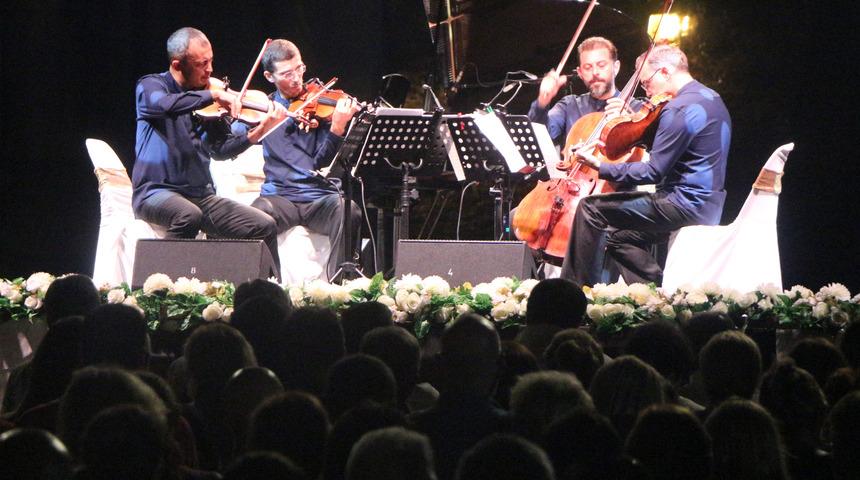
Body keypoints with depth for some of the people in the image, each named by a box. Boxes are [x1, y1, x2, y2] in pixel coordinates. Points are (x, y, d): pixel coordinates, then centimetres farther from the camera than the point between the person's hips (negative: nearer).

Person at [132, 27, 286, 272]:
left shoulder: (206, 99, 11)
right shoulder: (150, 86, -3)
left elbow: (221, 150, 2)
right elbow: (164, 105, -29)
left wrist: (258, 132, -13)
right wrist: (212, 95, -25)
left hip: (201, 195, 6)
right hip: (157, 193, -5)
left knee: (265, 227, -9)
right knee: (189, 215, -38)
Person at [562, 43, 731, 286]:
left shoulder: (679, 109, -18)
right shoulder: (711, 98, 14)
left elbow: (654, 172, -19)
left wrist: (600, 166, -15)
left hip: (686, 205, -10)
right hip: (709, 208, 10)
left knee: (591, 208, -6)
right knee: (620, 237, 22)